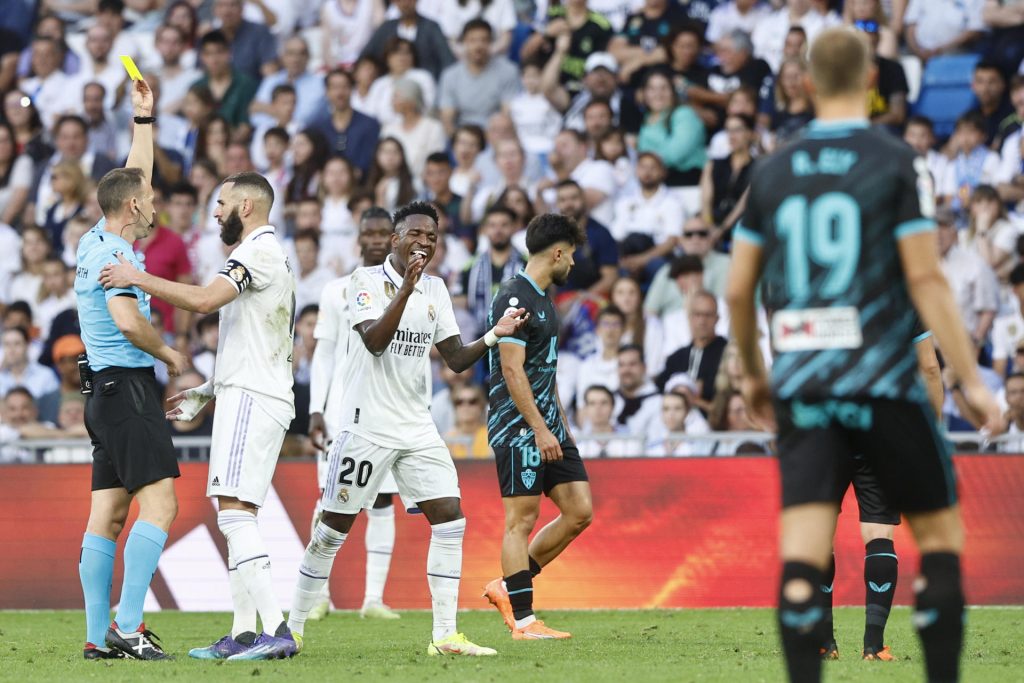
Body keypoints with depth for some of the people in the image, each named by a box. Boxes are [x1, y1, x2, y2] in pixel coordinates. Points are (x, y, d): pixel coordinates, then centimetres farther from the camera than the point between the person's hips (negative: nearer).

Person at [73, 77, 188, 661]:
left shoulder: (96, 242, 16)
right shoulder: (117, 252, -11)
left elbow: (136, 176, 30)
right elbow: (128, 321, -23)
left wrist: (144, 117, 31)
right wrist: (171, 355, -7)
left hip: (108, 390, 10)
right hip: (129, 387, -10)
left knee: (108, 513, 5)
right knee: (159, 502, -15)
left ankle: (98, 635, 1)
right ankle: (127, 627, -23)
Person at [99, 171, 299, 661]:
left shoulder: (259, 249, -9)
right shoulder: (267, 254, 24)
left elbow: (204, 300, -24)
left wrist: (138, 279, -16)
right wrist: (206, 393, 27)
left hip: (250, 397, -11)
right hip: (249, 395, 11)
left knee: (235, 512, -17)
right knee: (233, 515, 10)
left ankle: (276, 631, -24)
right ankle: (243, 633, 9)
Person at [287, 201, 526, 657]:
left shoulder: (435, 290, 11)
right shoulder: (366, 280, -6)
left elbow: (455, 359, 9)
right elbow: (375, 341, -21)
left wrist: (493, 336, -8)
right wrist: (406, 288, -27)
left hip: (417, 427, 5)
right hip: (367, 425, -5)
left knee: (450, 518, -7)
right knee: (333, 528, 0)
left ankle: (445, 636, -6)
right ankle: (293, 627, 14)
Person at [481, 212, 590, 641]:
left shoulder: (543, 300, 17)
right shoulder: (515, 299, -13)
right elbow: (512, 369, -19)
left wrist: (562, 425, 23)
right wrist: (539, 429, -22)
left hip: (547, 427, 9)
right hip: (518, 427, -9)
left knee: (580, 511, 5)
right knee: (522, 518, -5)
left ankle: (507, 587, 14)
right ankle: (523, 621, -2)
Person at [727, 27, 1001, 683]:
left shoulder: (773, 172, 9)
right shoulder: (897, 163, -3)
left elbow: (738, 289, 12)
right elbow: (926, 278, -10)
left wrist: (753, 373, 28)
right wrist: (972, 380, -7)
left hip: (800, 384, 3)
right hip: (883, 380, -3)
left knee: (802, 557, -3)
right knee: (941, 532, 10)